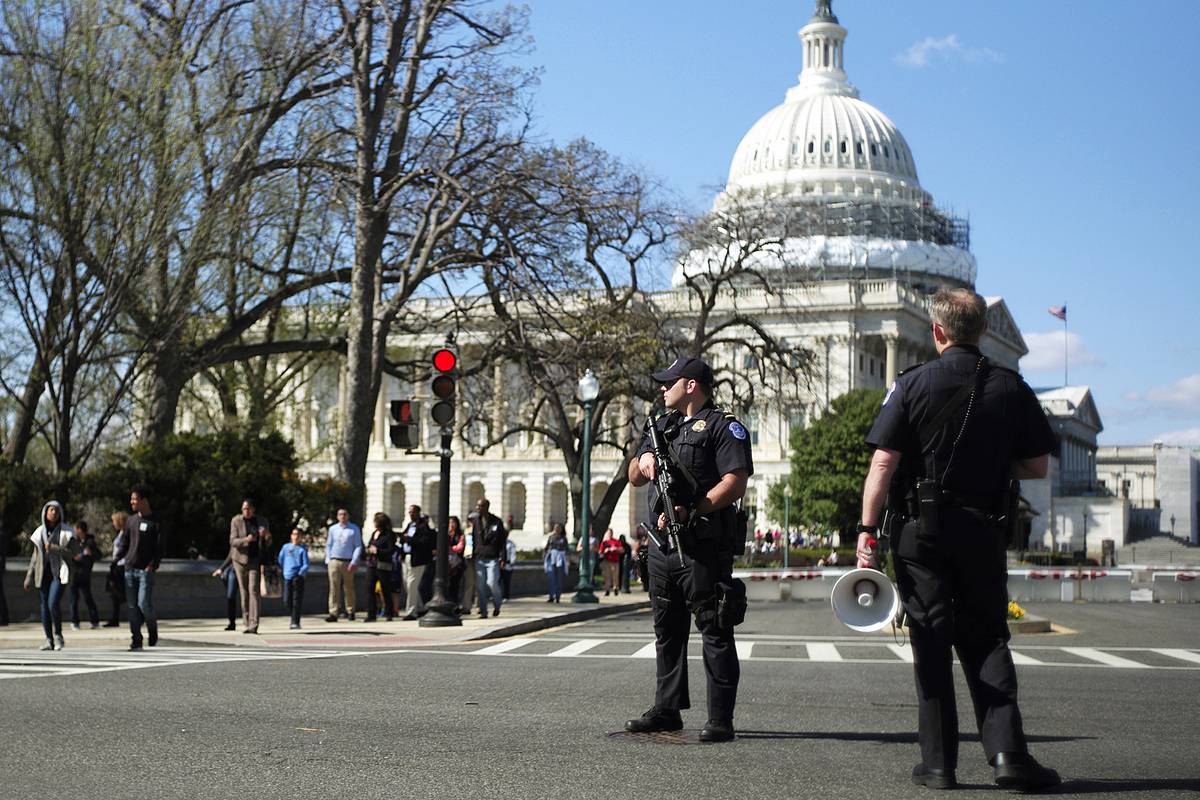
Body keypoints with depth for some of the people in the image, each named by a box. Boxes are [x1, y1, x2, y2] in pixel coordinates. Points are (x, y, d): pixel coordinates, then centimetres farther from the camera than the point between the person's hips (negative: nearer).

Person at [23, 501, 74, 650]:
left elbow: (71, 552, -6)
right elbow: (35, 557, 14)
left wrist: (53, 548, -18)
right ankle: (48, 639, 11)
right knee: (44, 605, 4)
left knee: (53, 603, -18)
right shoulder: (40, 532, 10)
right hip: (44, 573, 4)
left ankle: (58, 635, -1)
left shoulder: (65, 531, 0)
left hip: (59, 572, -4)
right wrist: (29, 578, 12)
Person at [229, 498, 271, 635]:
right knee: (244, 591, 4)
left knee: (254, 590, -13)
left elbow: (268, 543, 7)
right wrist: (246, 540, -27)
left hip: (256, 560, 0)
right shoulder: (236, 521, -2)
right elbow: (232, 541, -8)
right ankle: (246, 623, 14)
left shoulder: (262, 521, 3)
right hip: (241, 559, 0)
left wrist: (266, 536, -17)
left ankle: (253, 625, -18)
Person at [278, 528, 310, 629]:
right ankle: (294, 617, 26)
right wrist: (284, 571, 9)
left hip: (298, 577, -3)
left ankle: (295, 622, 1)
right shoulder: (286, 547, 12)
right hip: (287, 577, 3)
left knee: (297, 600, -5)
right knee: (287, 600, 2)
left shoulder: (302, 550, 4)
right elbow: (280, 561, 17)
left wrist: (300, 572, -13)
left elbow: (306, 565, 0)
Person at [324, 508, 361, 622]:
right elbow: (328, 545, 15)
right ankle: (333, 613, -9)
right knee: (334, 587, -6)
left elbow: (358, 547, -1)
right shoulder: (332, 529, 10)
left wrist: (354, 562, -9)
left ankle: (350, 611, 22)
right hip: (334, 561, 1)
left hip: (348, 562, -1)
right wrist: (328, 560, 6)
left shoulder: (354, 529, 2)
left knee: (348, 587, 8)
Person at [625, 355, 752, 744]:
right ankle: (667, 710, 22)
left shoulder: (723, 427, -4)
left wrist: (690, 511, -22)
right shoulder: (662, 427, 21)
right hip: (662, 545, 8)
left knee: (715, 631, -5)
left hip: (705, 547, -8)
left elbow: (736, 483, -15)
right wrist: (644, 461, -2)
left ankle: (720, 719, -4)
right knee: (667, 631, 13)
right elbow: (634, 478, 22)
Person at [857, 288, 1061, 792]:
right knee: (986, 640, 12)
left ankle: (939, 762, 7)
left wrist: (867, 529, -8)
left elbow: (883, 463, -11)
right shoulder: (1011, 388, 2)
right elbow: (1036, 467, 5)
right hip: (983, 532, 2)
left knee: (931, 642, 5)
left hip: (920, 530, -2)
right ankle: (1006, 751, 0)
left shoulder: (912, 385, -5)